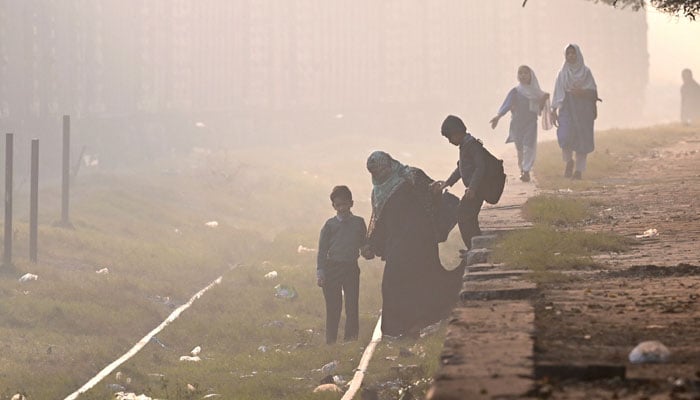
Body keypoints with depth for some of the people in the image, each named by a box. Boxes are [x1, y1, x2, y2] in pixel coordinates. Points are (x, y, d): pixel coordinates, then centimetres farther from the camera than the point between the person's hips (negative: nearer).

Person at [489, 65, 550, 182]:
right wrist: (498, 116, -26)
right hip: (517, 123, 0)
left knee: (529, 146, -13)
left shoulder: (536, 92, 7)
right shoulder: (515, 91, -1)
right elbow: (507, 105, -12)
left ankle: (526, 171, -15)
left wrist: (544, 99, -3)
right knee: (520, 148, 5)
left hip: (531, 122, 0)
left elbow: (539, 109, 14)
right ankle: (522, 170, 19)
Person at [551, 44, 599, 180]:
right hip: (566, 108, 1)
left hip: (583, 110, 0)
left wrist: (581, 92, -17)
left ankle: (578, 169, 3)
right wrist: (554, 111, 0)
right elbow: (557, 94, 9)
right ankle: (569, 161, 5)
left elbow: (593, 93, 2)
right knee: (565, 135, -18)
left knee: (582, 139, -4)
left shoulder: (586, 72, 6)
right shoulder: (562, 73, 11)